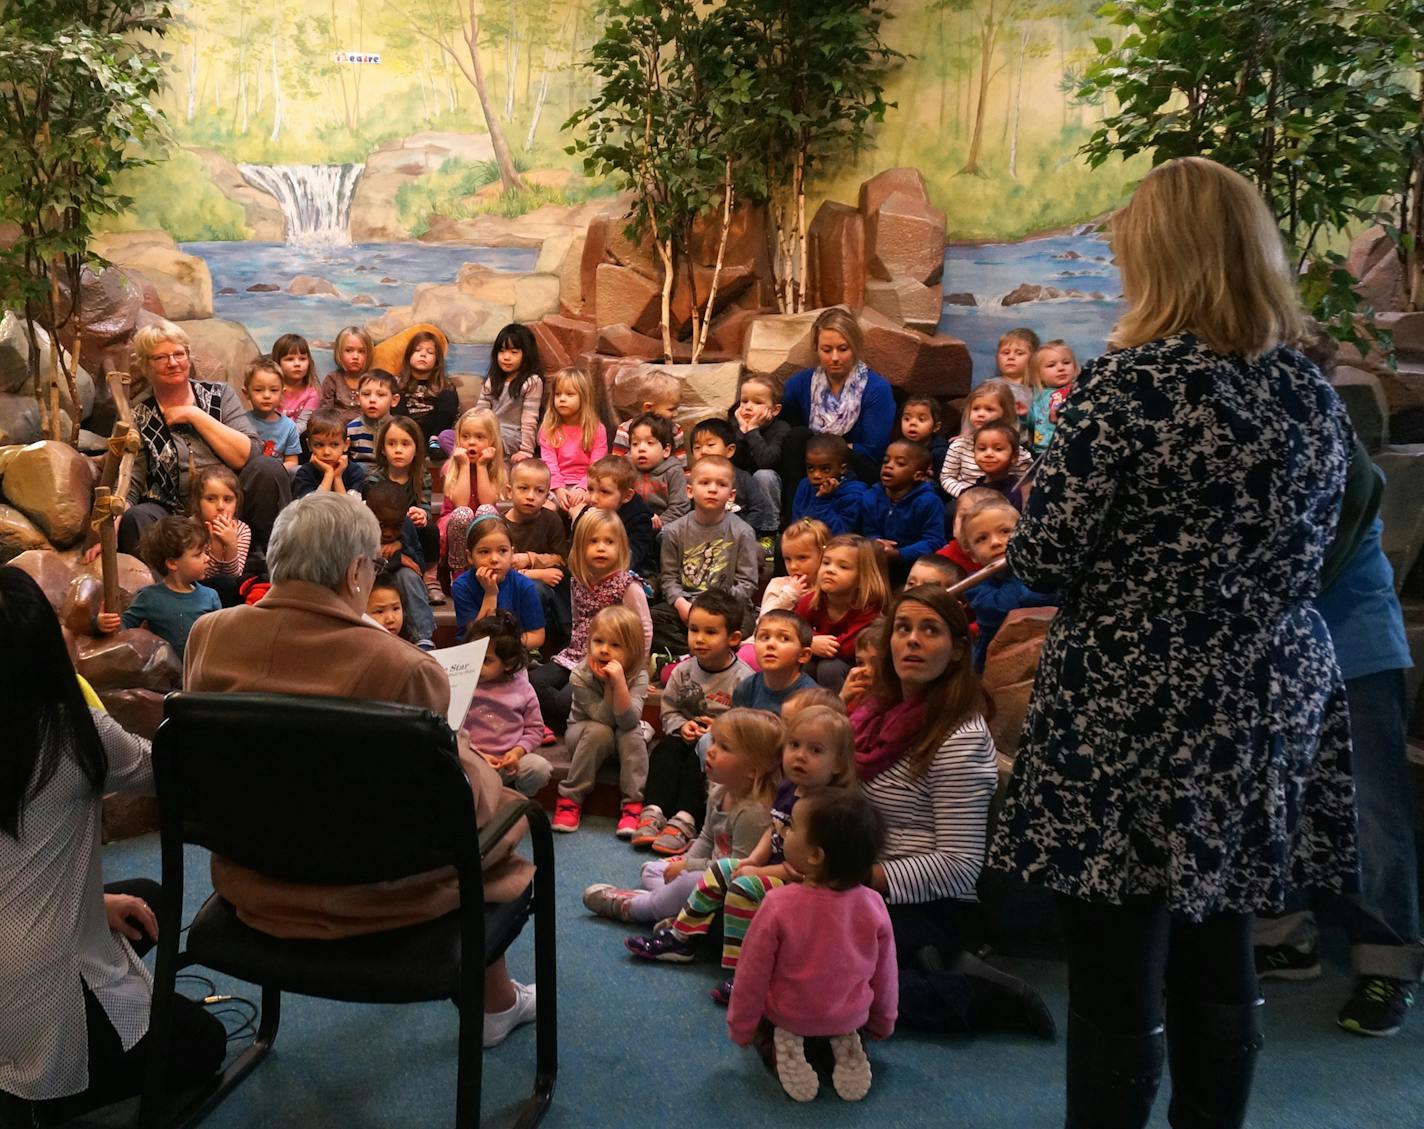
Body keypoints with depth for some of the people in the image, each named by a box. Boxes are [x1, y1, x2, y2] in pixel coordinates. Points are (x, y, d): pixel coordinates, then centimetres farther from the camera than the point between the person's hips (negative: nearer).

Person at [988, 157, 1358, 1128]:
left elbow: (1041, 559, -14)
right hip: (1267, 716, 7)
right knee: (1220, 964, 19)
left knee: (1117, 985, 5)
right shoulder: (1315, 394, 5)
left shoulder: (1131, 382, -15)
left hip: (1133, 720, -6)